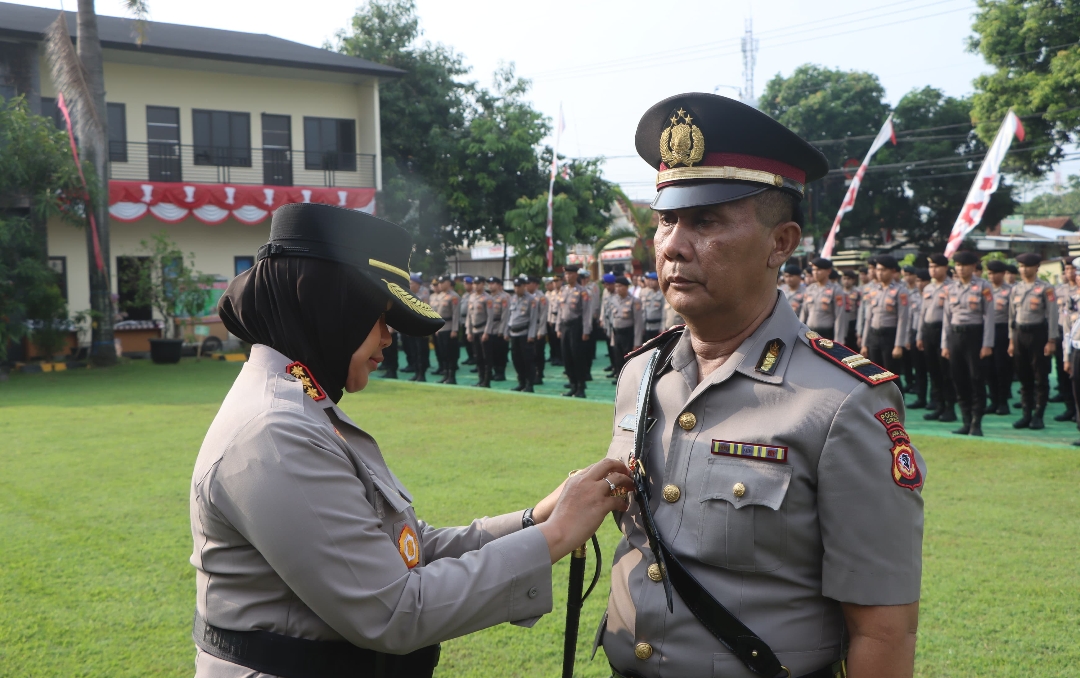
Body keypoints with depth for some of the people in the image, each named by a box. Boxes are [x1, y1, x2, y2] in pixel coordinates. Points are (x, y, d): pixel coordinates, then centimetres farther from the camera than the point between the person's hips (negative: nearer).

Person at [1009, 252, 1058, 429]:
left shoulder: (1045, 289, -5)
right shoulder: (1016, 289, 10)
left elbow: (1052, 315, -7)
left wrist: (1051, 341, -12)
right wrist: (1011, 340, 11)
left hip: (1038, 333, -5)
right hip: (1020, 333, 5)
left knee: (1040, 377, 0)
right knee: (1024, 377, 8)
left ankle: (1038, 416, 6)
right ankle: (1026, 414, 15)